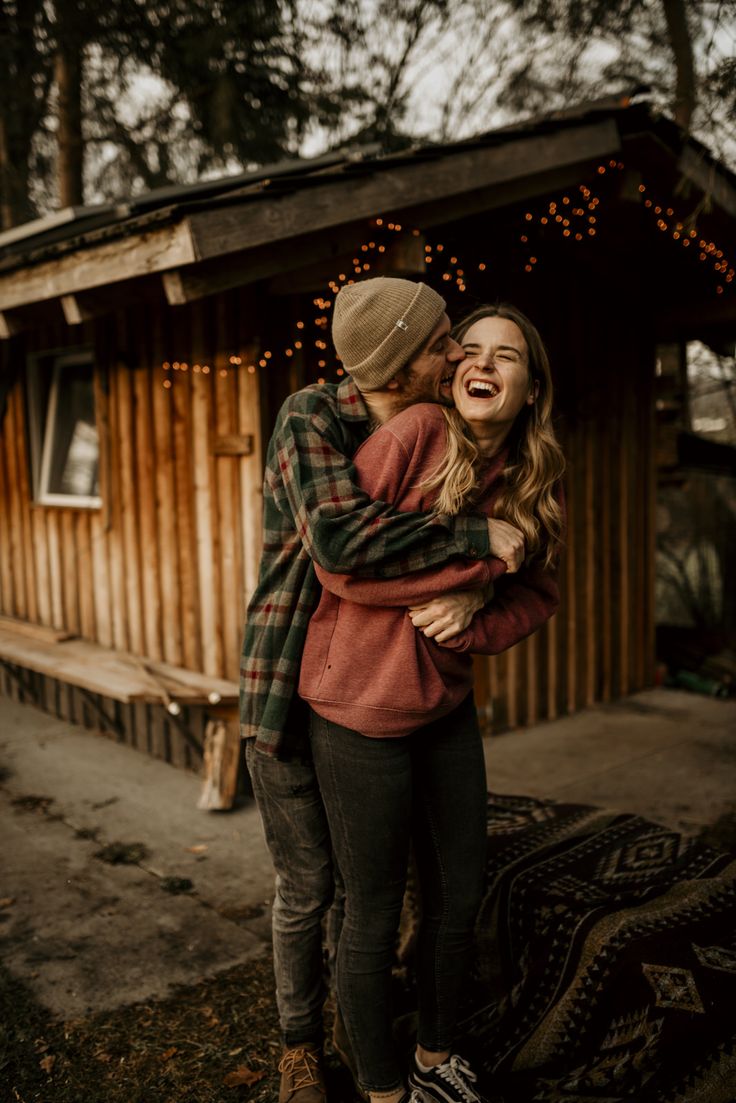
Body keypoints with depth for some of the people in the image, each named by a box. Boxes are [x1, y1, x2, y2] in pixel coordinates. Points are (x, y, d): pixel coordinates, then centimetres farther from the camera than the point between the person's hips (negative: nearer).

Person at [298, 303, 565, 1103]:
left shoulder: (531, 480, 2)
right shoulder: (417, 433, -17)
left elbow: (535, 596, 10)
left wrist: (471, 629, -12)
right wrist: (478, 558, -21)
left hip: (446, 707, 7)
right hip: (361, 707, -6)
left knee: (459, 897, 19)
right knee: (373, 916, 9)